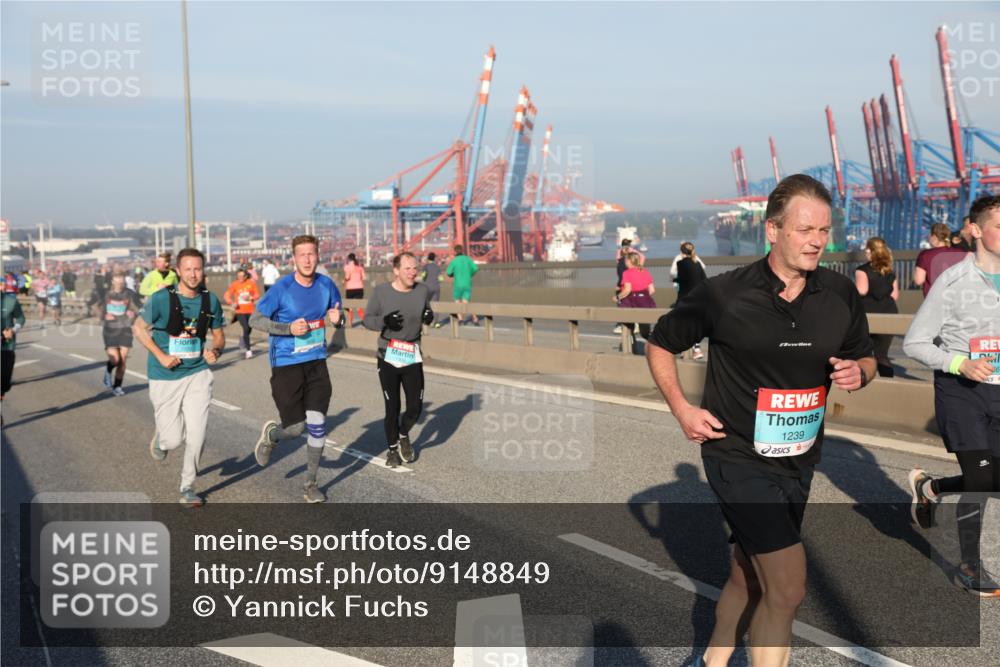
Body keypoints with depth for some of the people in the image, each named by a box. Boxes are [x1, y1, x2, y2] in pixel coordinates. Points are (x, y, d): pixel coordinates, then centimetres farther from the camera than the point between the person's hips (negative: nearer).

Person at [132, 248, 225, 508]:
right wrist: (161, 356, -11)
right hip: (165, 378, -2)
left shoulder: (210, 300, -2)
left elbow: (219, 335, 11)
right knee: (174, 440, -1)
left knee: (196, 435, -5)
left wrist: (215, 350, -11)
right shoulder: (162, 298, -12)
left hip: (197, 374, 2)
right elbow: (138, 328, -1)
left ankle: (187, 488, 16)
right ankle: (161, 437, 38)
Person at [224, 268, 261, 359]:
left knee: (249, 329, 9)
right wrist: (231, 303, -15)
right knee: (246, 328, -15)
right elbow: (227, 295, 2)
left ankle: (243, 339, 44)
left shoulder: (251, 283, 0)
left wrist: (251, 298, -16)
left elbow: (257, 294, 3)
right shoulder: (235, 284, 0)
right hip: (240, 311, -2)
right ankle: (248, 350, -9)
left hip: (250, 311, 2)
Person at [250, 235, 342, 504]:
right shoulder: (281, 289, -12)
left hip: (317, 363, 3)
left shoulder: (326, 284, 0)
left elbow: (336, 311, 16)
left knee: (317, 425, 0)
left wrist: (336, 318, -9)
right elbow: (255, 320, -8)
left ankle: (310, 484, 17)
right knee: (296, 427, -3)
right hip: (286, 365, -3)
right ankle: (270, 434, 35)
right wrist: (289, 328, -19)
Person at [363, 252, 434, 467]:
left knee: (415, 406, 1)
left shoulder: (422, 290, -4)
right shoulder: (381, 291, -10)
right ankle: (393, 449, 27)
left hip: (413, 358, 2)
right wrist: (384, 321, -23)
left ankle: (403, 435, 33)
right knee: (392, 407, 4)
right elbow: (367, 320, -3)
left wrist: (429, 317, -12)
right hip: (388, 357, -2)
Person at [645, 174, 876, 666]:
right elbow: (659, 346, 0)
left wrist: (858, 373, -10)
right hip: (738, 456, -5)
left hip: (799, 459, 5)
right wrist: (682, 410, -9)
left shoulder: (841, 294, -1)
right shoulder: (723, 293, -14)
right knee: (788, 587, -12)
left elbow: (865, 357, 13)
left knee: (749, 577, 20)